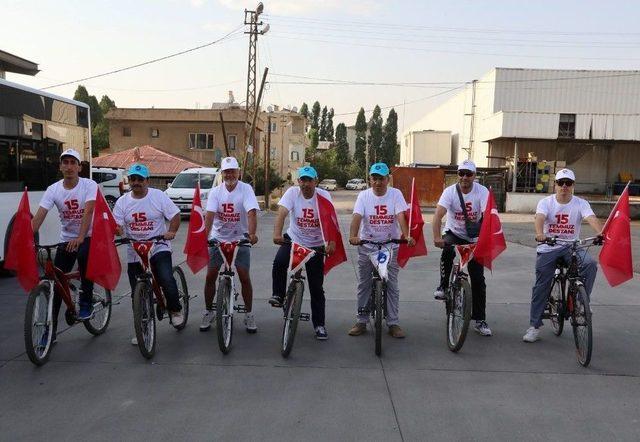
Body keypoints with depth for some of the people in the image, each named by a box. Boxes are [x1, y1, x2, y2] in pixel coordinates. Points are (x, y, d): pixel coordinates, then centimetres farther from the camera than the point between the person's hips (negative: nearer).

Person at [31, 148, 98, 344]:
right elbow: (38, 216, -13)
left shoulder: (89, 185, -13)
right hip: (66, 239, 4)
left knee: (84, 255, -37)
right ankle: (50, 330, 13)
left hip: (88, 237, -3)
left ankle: (86, 303, -15)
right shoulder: (53, 189, -4)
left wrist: (80, 238, -42)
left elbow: (88, 212, -27)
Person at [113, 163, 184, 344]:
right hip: (134, 252, 3)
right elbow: (117, 225, 0)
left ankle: (175, 310, 5)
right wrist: (116, 231, -23)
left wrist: (171, 231, -19)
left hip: (159, 248, -3)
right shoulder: (122, 202, 4)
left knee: (167, 280, -24)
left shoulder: (158, 196, -3)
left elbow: (175, 215, -3)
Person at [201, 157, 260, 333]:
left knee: (245, 278, -4)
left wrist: (252, 234, -39)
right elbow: (210, 214, -16)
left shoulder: (246, 189, -11)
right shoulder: (215, 191, -5)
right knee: (210, 277, 1)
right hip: (218, 239, 2)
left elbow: (251, 213, -24)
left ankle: (249, 314, 12)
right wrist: (205, 235, -31)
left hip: (239, 239, -2)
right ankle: (208, 311, 21)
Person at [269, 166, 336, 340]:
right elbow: (282, 213, -26)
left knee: (317, 288, 3)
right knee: (279, 263, -30)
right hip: (293, 240, 0)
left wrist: (331, 242, -39)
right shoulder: (292, 192, -11)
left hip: (316, 245, 0)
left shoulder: (323, 195, -12)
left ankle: (319, 324, 17)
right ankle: (278, 296, -6)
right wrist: (277, 234, -43)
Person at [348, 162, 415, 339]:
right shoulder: (364, 195, -4)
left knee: (392, 286, 4)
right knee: (364, 285, 8)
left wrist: (407, 236, -33)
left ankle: (393, 323, 14)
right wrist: (353, 236, -35)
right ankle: (361, 321, 20)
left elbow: (400, 216, -17)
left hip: (390, 246, 0)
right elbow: (357, 217, -17)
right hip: (367, 247, 1)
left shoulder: (395, 194, -5)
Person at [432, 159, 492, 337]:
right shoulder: (450, 191, -14)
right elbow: (438, 215, -27)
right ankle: (443, 286, -11)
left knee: (478, 279, -1)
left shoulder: (482, 192, -14)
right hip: (453, 232, 0)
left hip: (474, 238, 1)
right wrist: (437, 237, -43)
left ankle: (480, 320, 10)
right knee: (448, 251, -36)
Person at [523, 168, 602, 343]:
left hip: (572, 247, 1)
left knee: (590, 264, -29)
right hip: (548, 248, -1)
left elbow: (591, 218, -21)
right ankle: (534, 326, 6)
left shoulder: (580, 203, -2)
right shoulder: (546, 202, -4)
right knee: (541, 286, -4)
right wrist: (539, 234, -46)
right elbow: (540, 218, -24)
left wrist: (601, 233, -43)